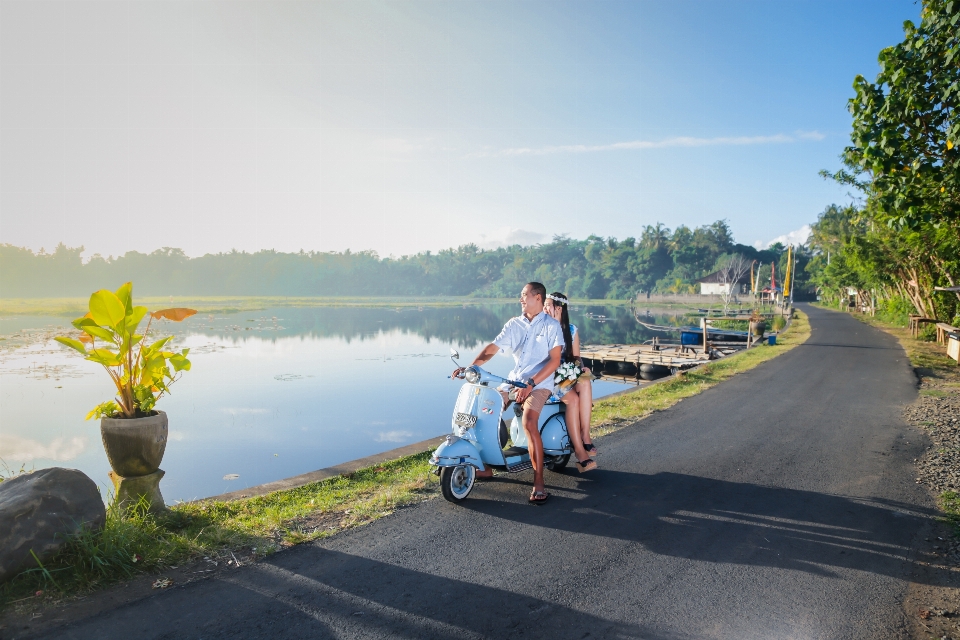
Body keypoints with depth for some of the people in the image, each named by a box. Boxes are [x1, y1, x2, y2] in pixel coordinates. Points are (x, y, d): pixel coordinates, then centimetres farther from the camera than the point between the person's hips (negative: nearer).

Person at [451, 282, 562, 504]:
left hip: (540, 383, -6)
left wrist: (530, 384, -21)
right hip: (513, 380, 6)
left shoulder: (551, 325, -4)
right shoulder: (514, 324, 10)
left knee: (529, 422, -29)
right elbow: (492, 348, 4)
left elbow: (555, 360, -12)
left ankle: (539, 483, -22)